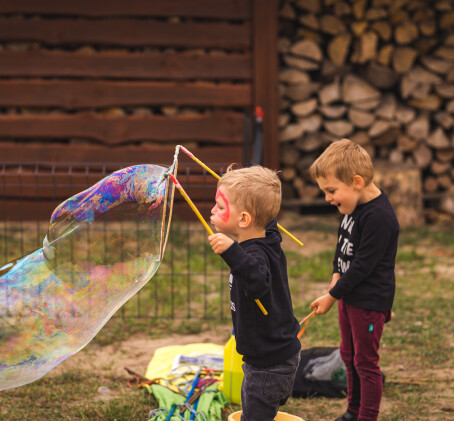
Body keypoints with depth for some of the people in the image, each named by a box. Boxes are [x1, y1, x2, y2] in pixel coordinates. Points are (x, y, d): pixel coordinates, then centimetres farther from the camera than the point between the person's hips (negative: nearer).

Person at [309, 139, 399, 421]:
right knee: (349, 356, 20)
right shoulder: (355, 206, 1)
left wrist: (332, 296, -17)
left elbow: (363, 266, -24)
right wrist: (337, 274, 0)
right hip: (350, 296, 9)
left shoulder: (379, 217, -27)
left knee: (365, 362, 1)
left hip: (370, 302, -9)